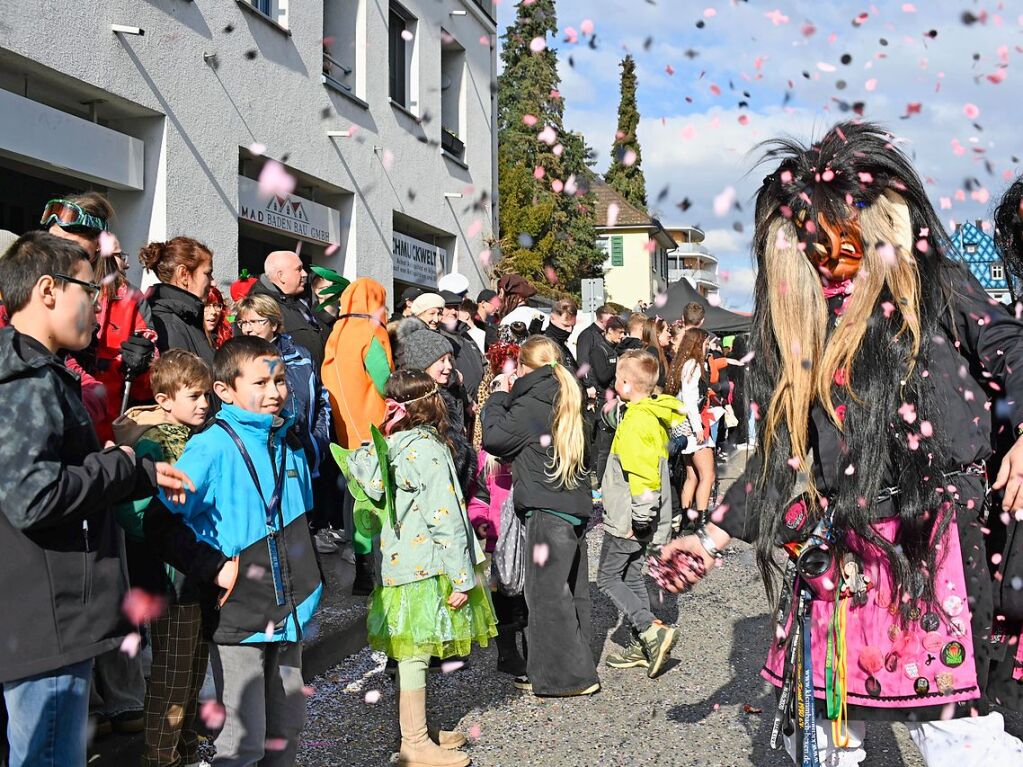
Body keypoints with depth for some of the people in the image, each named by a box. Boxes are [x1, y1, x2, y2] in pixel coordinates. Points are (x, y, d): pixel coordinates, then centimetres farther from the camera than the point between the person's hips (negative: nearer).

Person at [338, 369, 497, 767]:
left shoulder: (391, 446, 6)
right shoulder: (428, 450, -18)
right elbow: (444, 519, -19)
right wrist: (462, 577, -16)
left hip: (399, 561, 8)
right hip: (425, 568, -8)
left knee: (411, 655, 16)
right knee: (415, 656, 0)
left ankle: (418, 731, 29)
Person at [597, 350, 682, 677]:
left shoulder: (636, 421, -21)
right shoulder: (656, 415, 9)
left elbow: (643, 476, -27)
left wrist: (635, 519, -20)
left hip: (627, 519, -9)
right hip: (644, 518, 9)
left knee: (608, 578, 1)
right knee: (631, 576, 16)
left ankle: (653, 631, -7)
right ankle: (642, 646, 21)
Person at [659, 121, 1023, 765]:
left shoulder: (934, 284, 7)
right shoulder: (800, 319, 16)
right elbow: (782, 451, 17)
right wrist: (711, 537, 13)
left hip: (932, 538, -4)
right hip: (838, 550, 4)